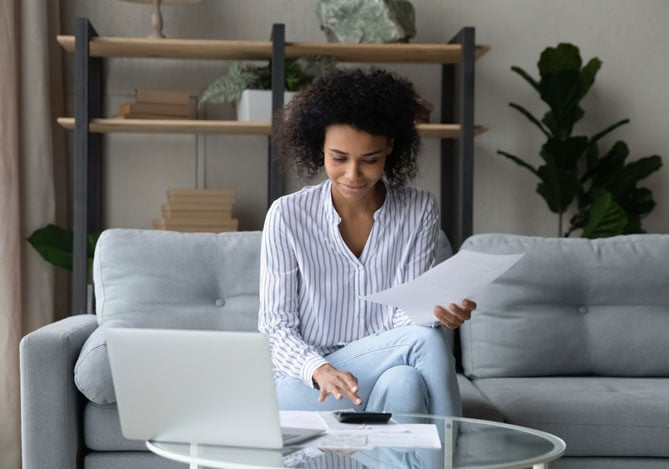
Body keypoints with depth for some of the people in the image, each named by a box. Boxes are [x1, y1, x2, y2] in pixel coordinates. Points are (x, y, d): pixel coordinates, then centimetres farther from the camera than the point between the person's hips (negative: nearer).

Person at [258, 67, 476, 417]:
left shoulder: (419, 211, 0)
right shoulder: (287, 215, -7)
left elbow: (405, 314, -4)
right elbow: (275, 327, -7)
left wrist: (438, 313, -29)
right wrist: (319, 370, -28)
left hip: (388, 370, 3)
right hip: (303, 382, -3)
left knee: (404, 383, -34)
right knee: (427, 341, -29)